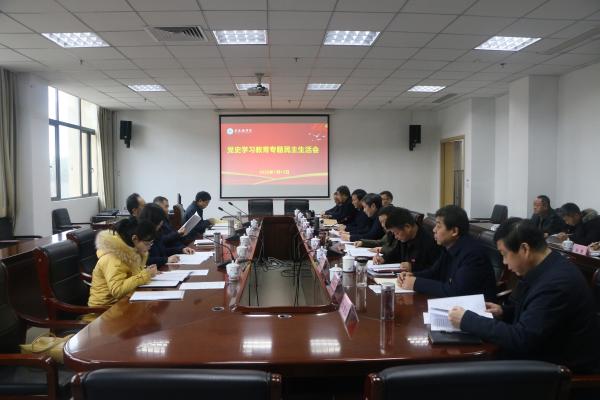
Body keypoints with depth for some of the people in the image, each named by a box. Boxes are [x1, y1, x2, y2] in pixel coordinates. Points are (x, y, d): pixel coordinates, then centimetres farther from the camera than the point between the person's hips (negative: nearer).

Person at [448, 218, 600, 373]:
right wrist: (503, 311, -1)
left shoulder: (556, 283, -28)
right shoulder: (543, 268, 0)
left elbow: (521, 339, -28)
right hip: (547, 349, 8)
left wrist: (467, 320, -22)